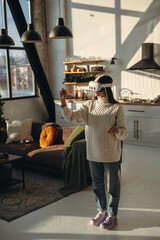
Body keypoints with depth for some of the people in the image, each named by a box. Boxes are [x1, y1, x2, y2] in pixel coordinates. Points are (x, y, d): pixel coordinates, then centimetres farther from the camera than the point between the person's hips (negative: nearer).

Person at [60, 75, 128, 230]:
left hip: (110, 155, -4)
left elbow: (124, 134, -9)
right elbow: (71, 117, -8)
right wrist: (63, 102, -21)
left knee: (112, 186, 10)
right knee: (97, 185, 18)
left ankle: (112, 216, 28)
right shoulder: (89, 105, 1)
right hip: (93, 153, 4)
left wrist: (117, 131, -31)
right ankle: (102, 212, 37)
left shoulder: (116, 108, -10)